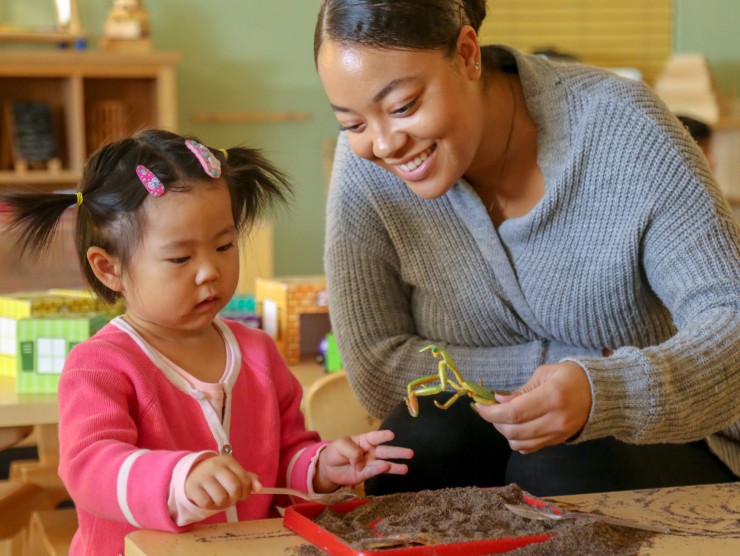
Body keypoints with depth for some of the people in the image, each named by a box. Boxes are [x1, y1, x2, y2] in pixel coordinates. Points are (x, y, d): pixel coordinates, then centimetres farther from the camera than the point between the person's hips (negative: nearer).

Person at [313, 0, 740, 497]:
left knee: (561, 469, -31)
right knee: (424, 434, -30)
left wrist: (601, 390, -41)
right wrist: (577, 362, -21)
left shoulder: (620, 127, -19)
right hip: (473, 453, 1)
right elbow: (378, 371, -13)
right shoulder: (366, 164, -12)